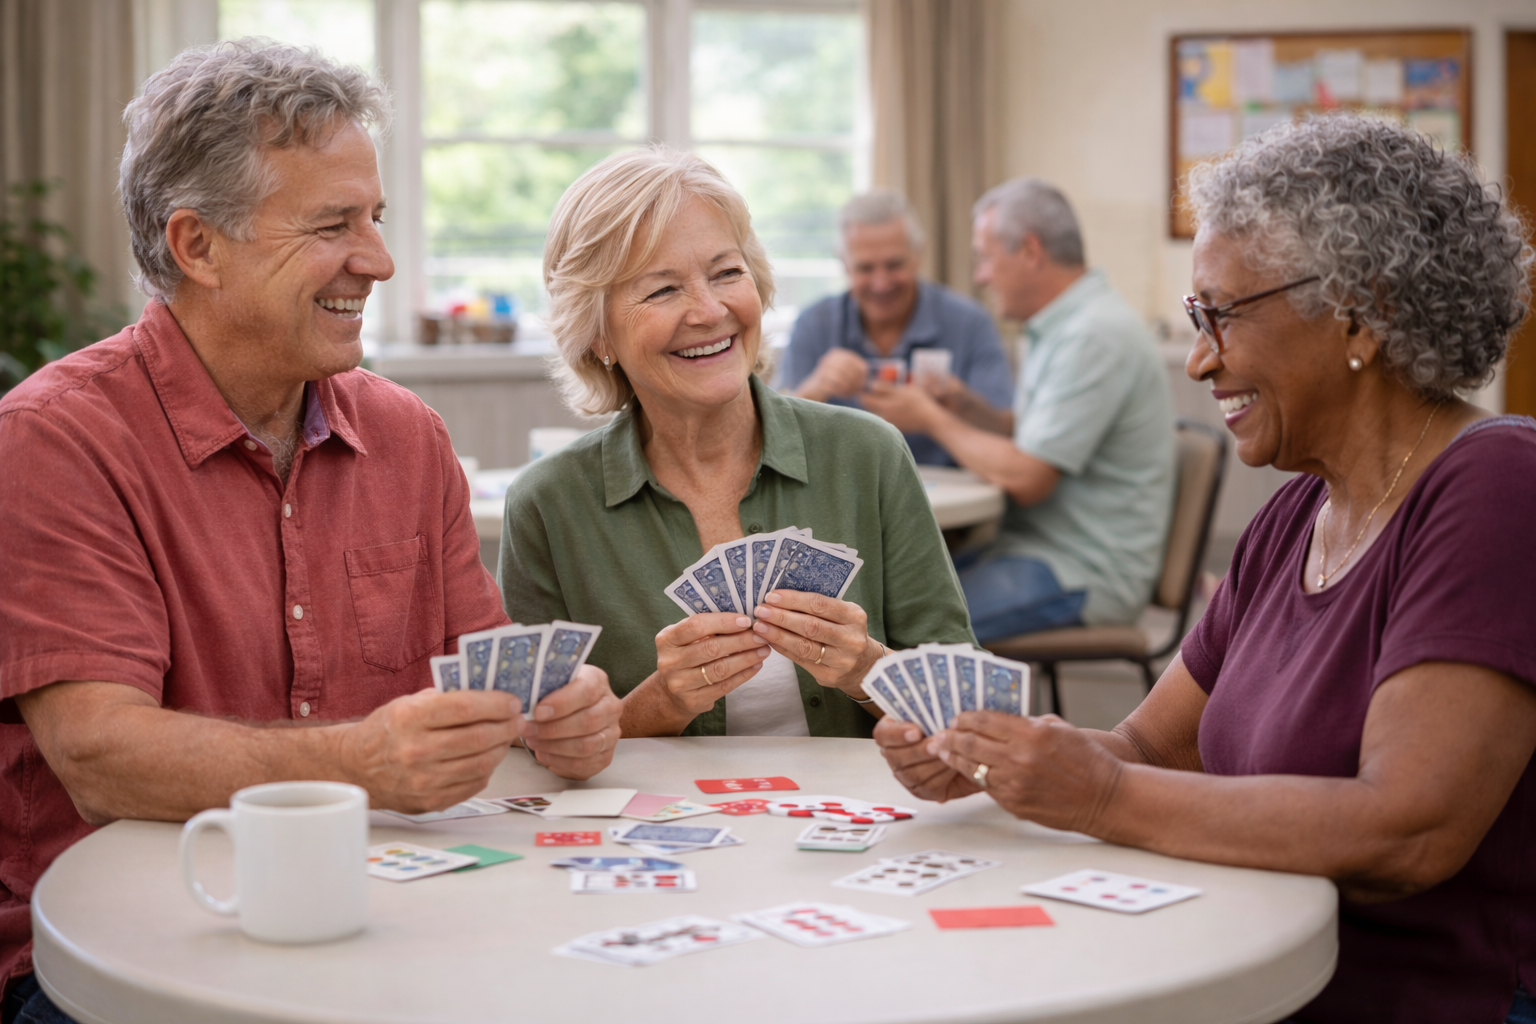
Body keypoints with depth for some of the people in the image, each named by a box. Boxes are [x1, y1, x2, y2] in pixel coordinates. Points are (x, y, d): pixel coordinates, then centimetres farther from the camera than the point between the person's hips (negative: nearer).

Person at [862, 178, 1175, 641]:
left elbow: (1025, 479, -21)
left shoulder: (1096, 336, -19)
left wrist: (932, 419, -8)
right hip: (1042, 546, 10)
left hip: (1087, 573, -10)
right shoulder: (1063, 325, 15)